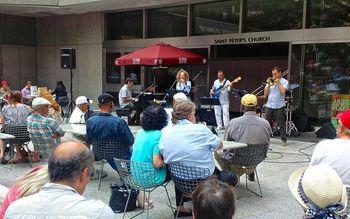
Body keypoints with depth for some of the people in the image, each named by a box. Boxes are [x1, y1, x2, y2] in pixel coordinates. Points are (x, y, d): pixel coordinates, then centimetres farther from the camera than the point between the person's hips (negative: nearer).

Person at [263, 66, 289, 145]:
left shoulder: (284, 81, 2)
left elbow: (283, 90, -18)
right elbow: (265, 94, 8)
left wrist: (278, 82, -11)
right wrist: (269, 85, -4)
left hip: (279, 106, -4)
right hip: (269, 105, 4)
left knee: (281, 123, -2)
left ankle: (284, 139, 4)